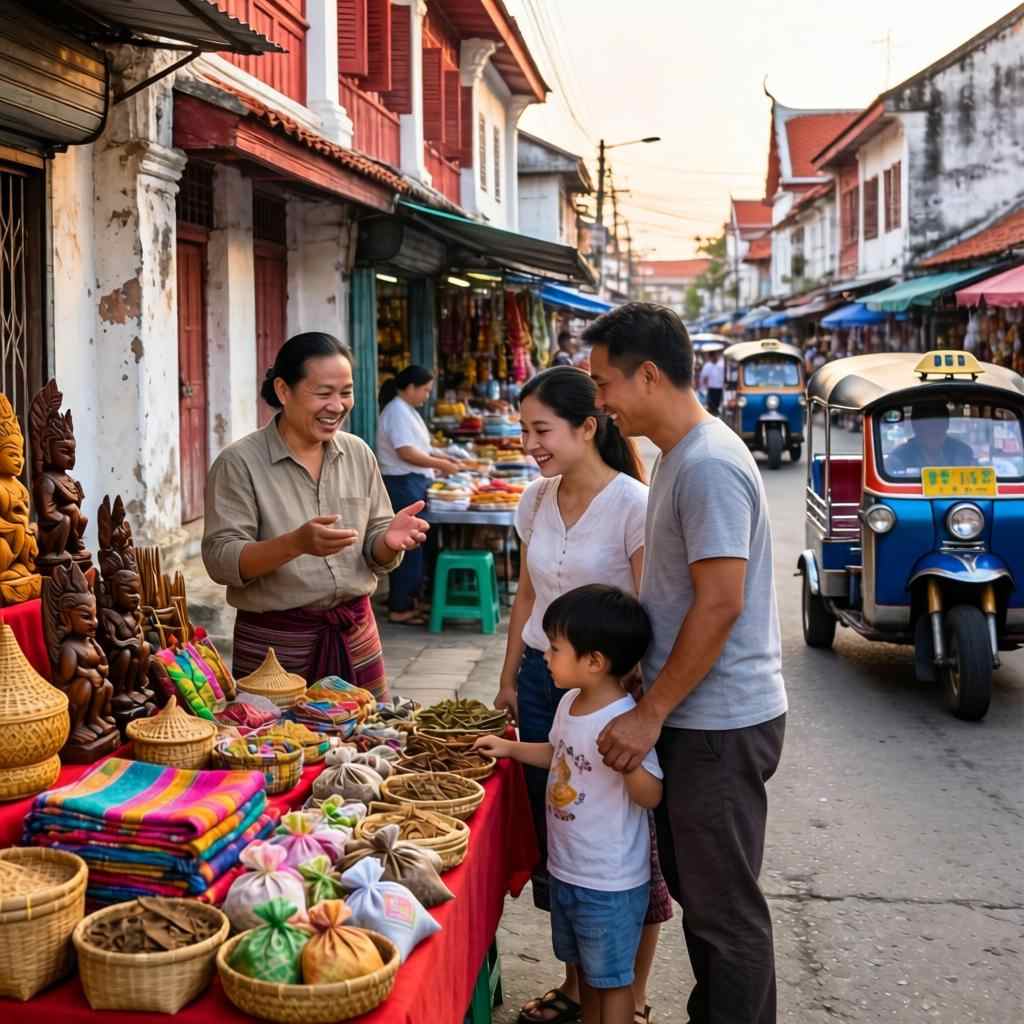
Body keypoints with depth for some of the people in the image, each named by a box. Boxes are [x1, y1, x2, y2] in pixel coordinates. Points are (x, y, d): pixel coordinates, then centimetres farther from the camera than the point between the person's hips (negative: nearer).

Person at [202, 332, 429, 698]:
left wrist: (389, 541, -15)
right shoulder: (239, 462, -9)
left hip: (355, 640, 4)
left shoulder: (358, 454, 5)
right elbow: (221, 560, -15)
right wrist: (296, 543, -29)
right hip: (275, 645, -4)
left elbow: (375, 556, 8)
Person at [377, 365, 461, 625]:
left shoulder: (407, 410, 17)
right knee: (408, 546, -6)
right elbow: (406, 452, -21)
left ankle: (408, 599, 22)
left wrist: (441, 457, 12)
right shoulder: (398, 411, -15)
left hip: (412, 485, 10)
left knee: (411, 546, 14)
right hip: (403, 485, -10)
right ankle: (399, 609, 0)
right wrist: (441, 464, -14)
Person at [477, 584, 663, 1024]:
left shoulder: (623, 721, -26)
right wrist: (510, 747, 13)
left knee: (610, 978, 7)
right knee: (584, 968, 24)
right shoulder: (569, 702, 0)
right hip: (565, 868, 9)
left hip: (611, 883, -9)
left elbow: (651, 795, -25)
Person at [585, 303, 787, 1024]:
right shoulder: (682, 456, 12)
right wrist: (649, 704, 18)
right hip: (695, 718, 10)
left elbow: (720, 604, -24)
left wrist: (650, 714, -19)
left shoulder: (708, 465, -20)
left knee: (725, 912, 2)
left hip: (719, 726, -10)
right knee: (696, 888, 20)